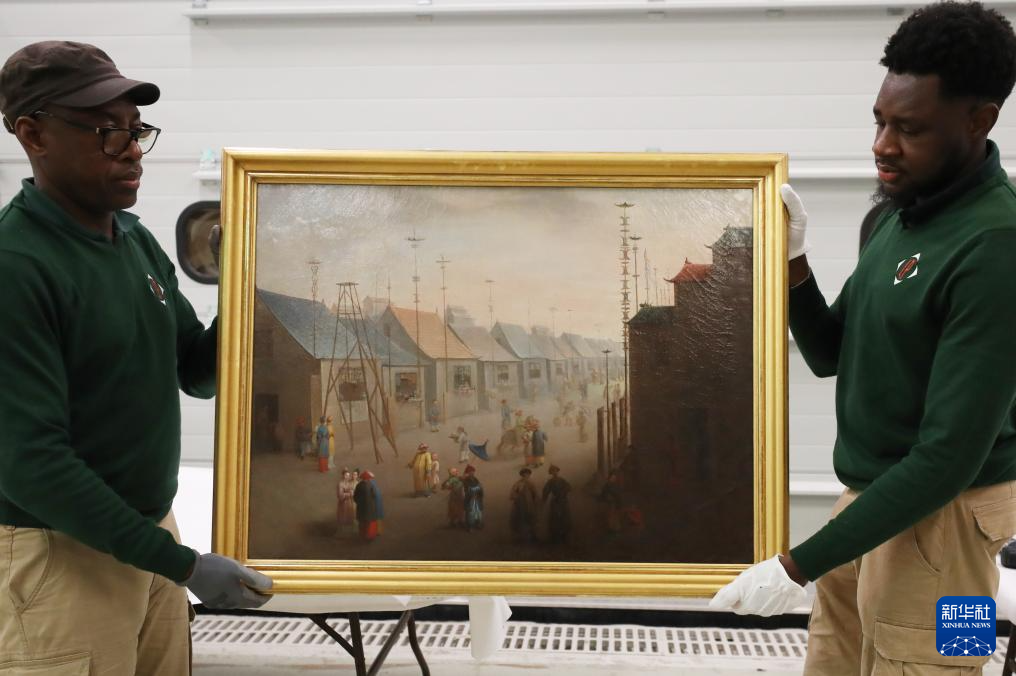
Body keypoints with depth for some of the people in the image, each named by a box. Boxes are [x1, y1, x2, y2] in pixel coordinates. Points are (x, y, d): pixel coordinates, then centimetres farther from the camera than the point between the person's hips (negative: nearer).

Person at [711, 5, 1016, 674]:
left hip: (937, 516, -8)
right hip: (871, 496, 8)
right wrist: (792, 262, -6)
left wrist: (798, 566, -24)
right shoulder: (899, 214, 5)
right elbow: (830, 355, 13)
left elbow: (949, 455, -25)